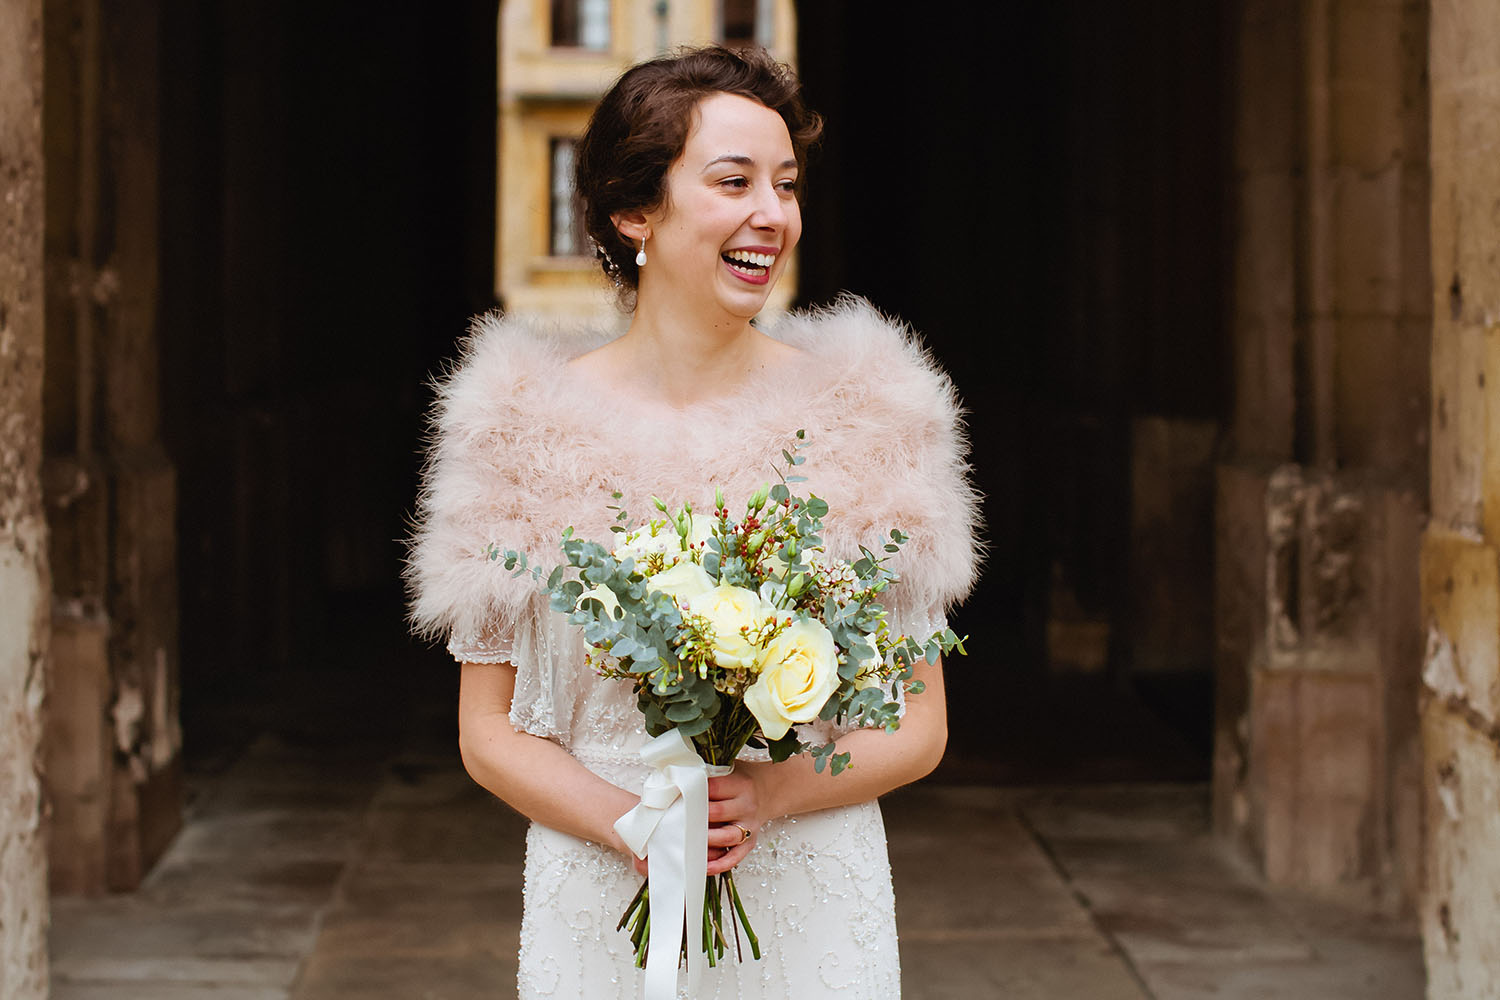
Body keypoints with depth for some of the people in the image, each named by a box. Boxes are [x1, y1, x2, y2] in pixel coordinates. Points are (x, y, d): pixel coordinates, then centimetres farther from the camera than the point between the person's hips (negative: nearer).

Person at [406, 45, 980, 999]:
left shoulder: (863, 414, -2)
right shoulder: (530, 424, -3)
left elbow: (919, 725, 2)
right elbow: (487, 731, 1)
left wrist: (768, 793, -15)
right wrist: (627, 822, -15)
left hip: (813, 911, 0)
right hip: (600, 909, 0)